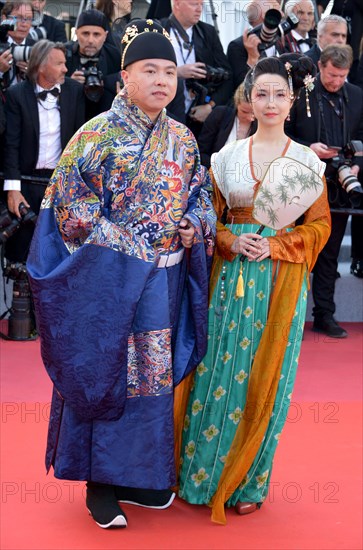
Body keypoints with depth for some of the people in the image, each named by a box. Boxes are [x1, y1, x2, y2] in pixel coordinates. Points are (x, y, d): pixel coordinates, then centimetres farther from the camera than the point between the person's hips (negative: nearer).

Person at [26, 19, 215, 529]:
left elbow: (201, 196, 17)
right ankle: (101, 481, 14)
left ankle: (140, 473, 25)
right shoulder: (97, 135, -9)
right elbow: (72, 208, -10)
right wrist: (128, 247, -14)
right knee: (104, 371, 2)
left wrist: (195, 228, -4)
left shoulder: (182, 139, 7)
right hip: (108, 281, -5)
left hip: (164, 280, 5)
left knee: (155, 371, 11)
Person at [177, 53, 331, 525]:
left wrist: (277, 245, -13)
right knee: (220, 370, 2)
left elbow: (320, 224, 2)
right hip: (232, 276, 1)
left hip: (282, 280, -1)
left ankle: (248, 481, 17)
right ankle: (205, 473, 16)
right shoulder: (227, 156, 6)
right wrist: (231, 241, -11)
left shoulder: (306, 159, 3)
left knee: (265, 377, 4)